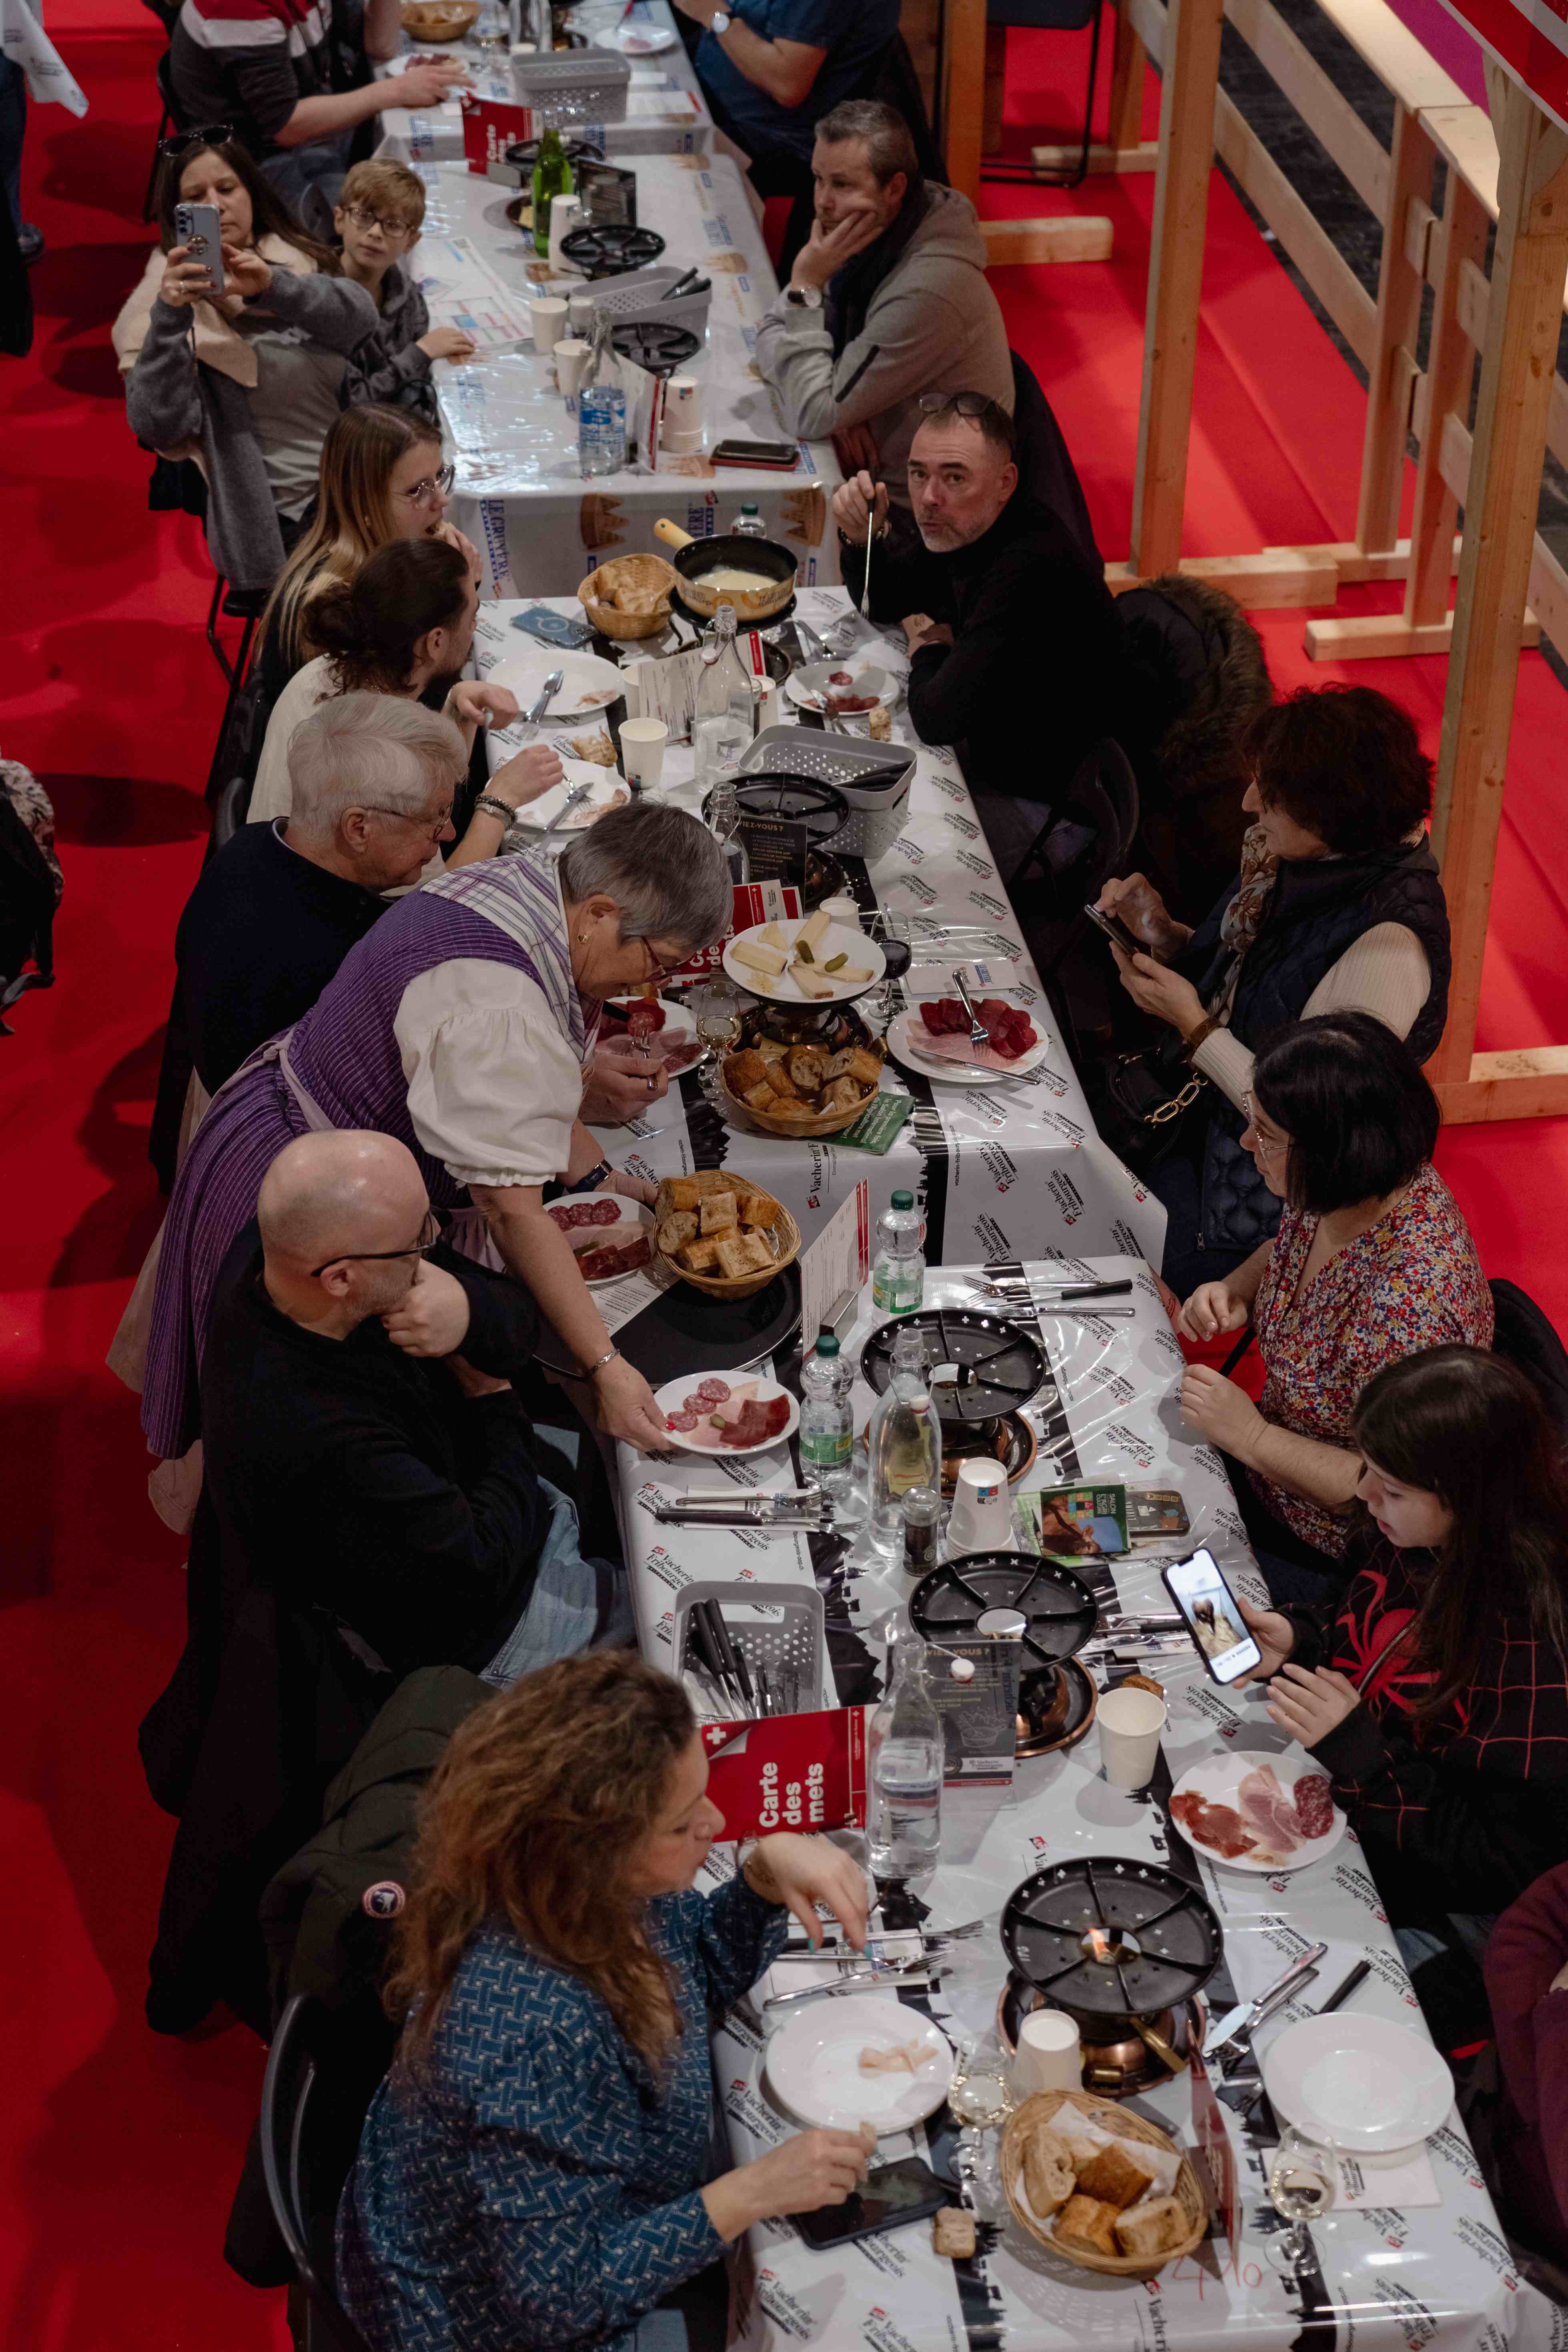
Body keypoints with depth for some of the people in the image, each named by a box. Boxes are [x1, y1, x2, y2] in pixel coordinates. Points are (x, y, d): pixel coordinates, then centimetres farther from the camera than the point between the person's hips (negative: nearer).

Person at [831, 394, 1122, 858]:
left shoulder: (1030, 572, -33)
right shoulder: (959, 528, -2)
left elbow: (937, 719, -33)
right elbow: (882, 602, 16)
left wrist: (929, 649, -10)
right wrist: (862, 535, -6)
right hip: (988, 756, 9)